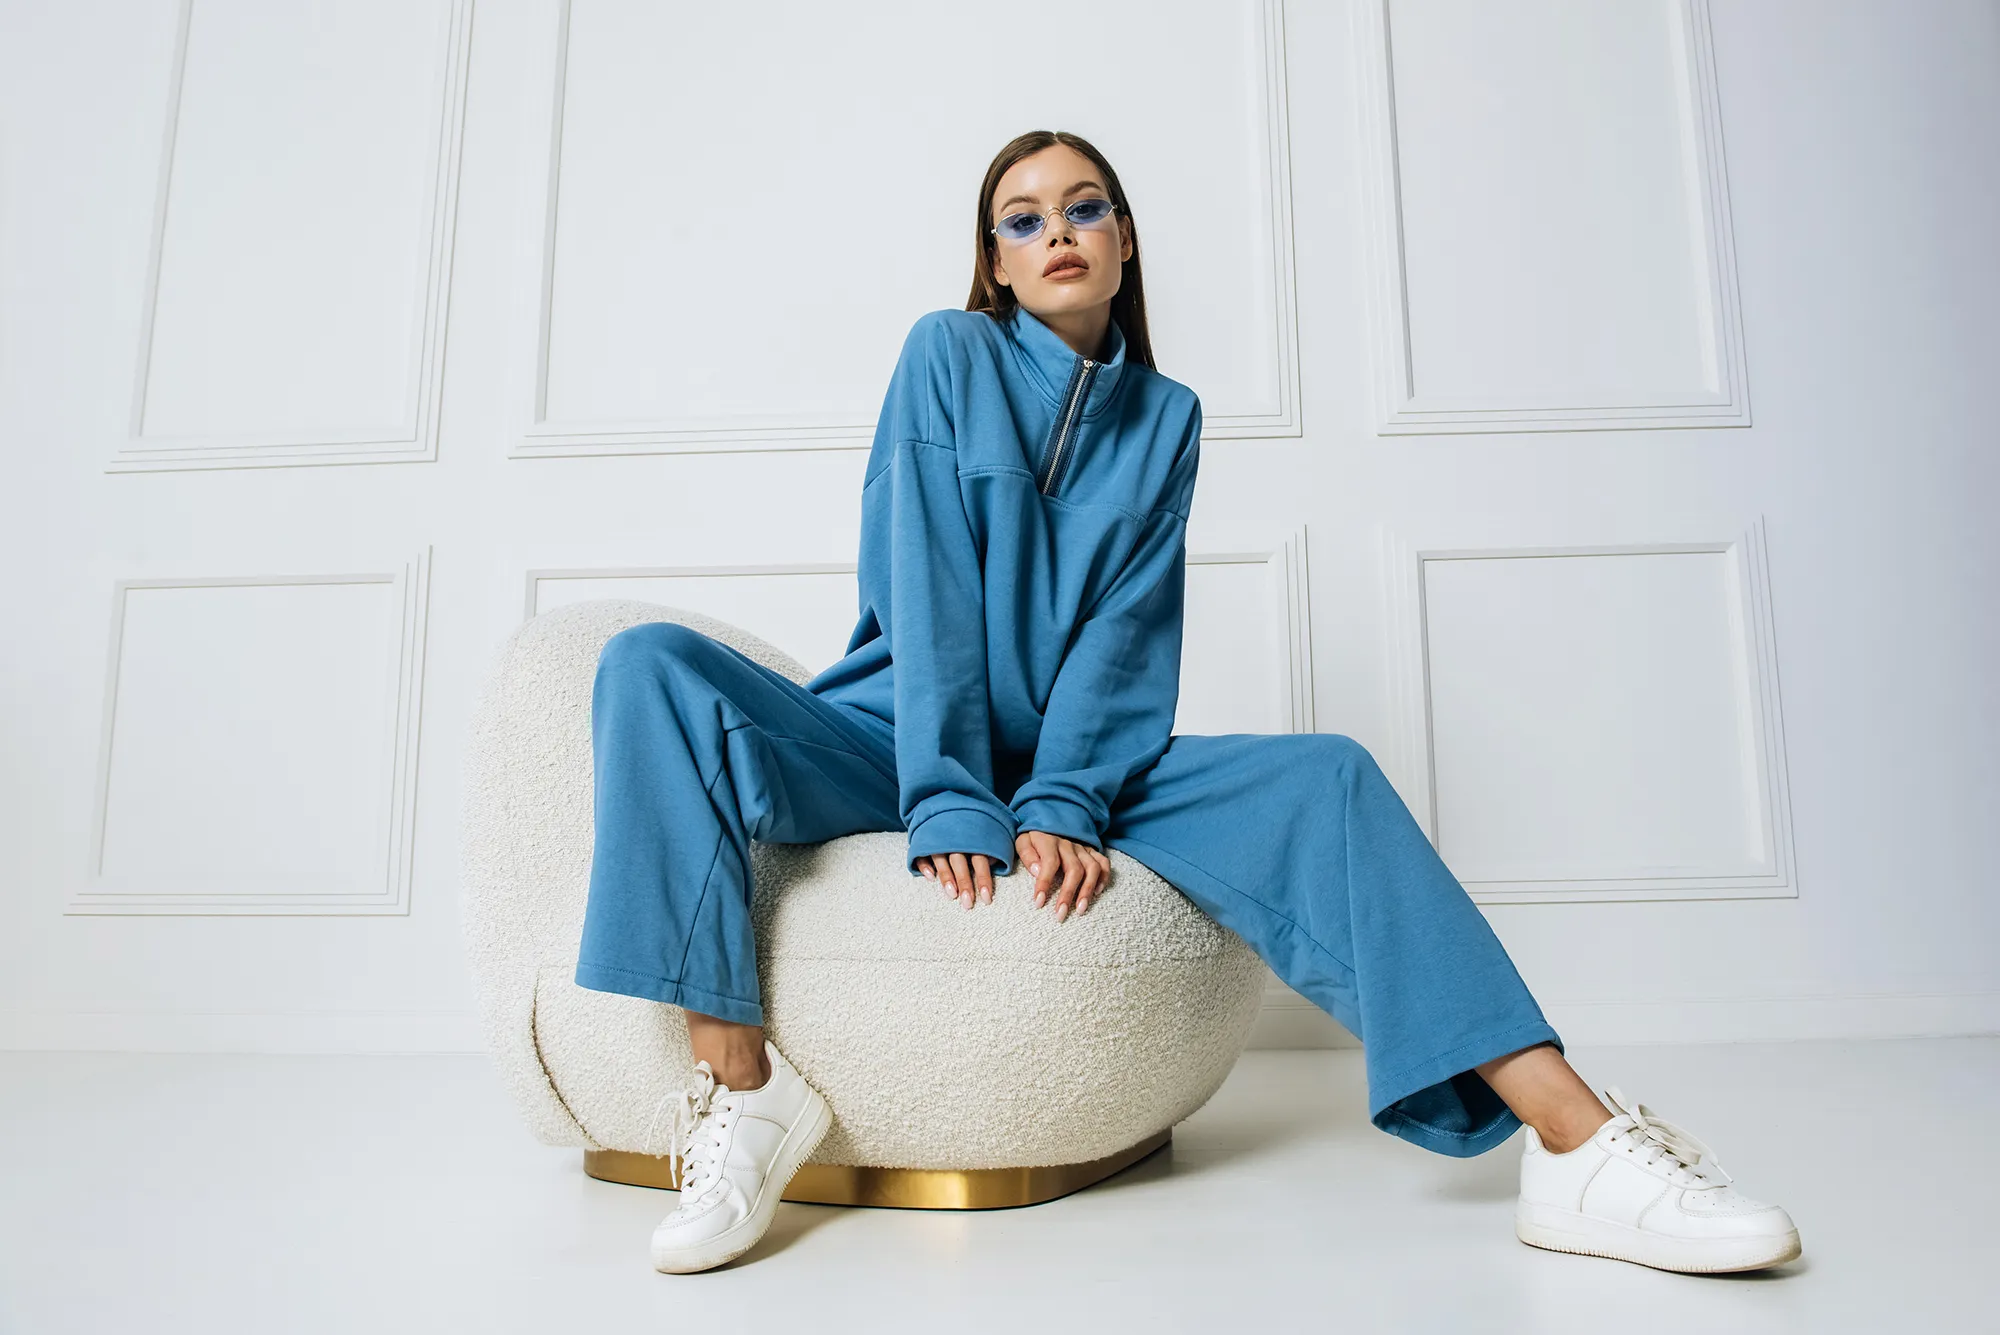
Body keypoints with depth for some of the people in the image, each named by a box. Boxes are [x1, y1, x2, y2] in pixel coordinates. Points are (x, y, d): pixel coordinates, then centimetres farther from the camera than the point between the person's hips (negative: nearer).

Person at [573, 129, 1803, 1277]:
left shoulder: (1165, 416, 9)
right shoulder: (948, 355, 1)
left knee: (1324, 779, -21)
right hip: (894, 747, -1)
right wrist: (951, 804, -21)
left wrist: (1063, 804, -19)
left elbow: (1130, 629, -3)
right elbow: (925, 587, -11)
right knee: (653, 669, -27)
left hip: (1070, 763, 2)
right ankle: (741, 1084, -29)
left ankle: (1578, 1142, -26)